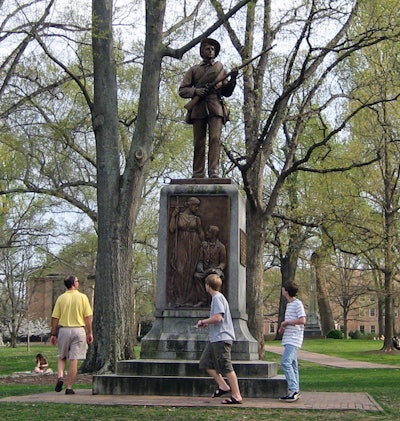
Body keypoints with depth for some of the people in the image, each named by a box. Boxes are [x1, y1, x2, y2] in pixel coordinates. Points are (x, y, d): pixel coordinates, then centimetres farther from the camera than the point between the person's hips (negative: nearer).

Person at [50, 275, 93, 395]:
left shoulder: (61, 298, 0)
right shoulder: (82, 297, -3)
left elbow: (55, 318, 0)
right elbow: (88, 317, -5)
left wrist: (53, 334, 8)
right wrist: (90, 333, 3)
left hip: (64, 330, 2)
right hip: (78, 330, -1)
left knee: (62, 357, 18)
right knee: (74, 360, 2)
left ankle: (60, 377, -6)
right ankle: (69, 388, 3)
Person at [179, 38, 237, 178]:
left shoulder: (221, 69, 23)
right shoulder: (193, 70, 21)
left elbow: (227, 92, 20)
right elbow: (182, 90, 12)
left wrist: (232, 80, 1)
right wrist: (196, 91, -7)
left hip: (215, 108, 0)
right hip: (198, 107, 0)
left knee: (215, 139, -17)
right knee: (199, 143, -5)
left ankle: (214, 172, -24)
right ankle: (198, 175, -6)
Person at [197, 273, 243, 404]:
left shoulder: (217, 298, -14)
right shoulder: (217, 297, 17)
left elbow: (218, 318, -24)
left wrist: (203, 321, -10)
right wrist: (207, 323, 14)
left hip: (221, 338, -10)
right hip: (215, 338, 10)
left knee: (227, 368, -6)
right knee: (205, 363, 12)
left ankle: (236, 396, -2)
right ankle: (223, 386, 15)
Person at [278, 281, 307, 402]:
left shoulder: (297, 303, -11)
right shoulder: (289, 304, 19)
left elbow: (302, 320, -20)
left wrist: (286, 322, -13)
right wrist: (283, 327, 11)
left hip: (294, 339, -10)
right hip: (289, 339, 10)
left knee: (286, 363, -19)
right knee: (292, 365, 10)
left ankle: (294, 390, -20)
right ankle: (295, 391, 13)